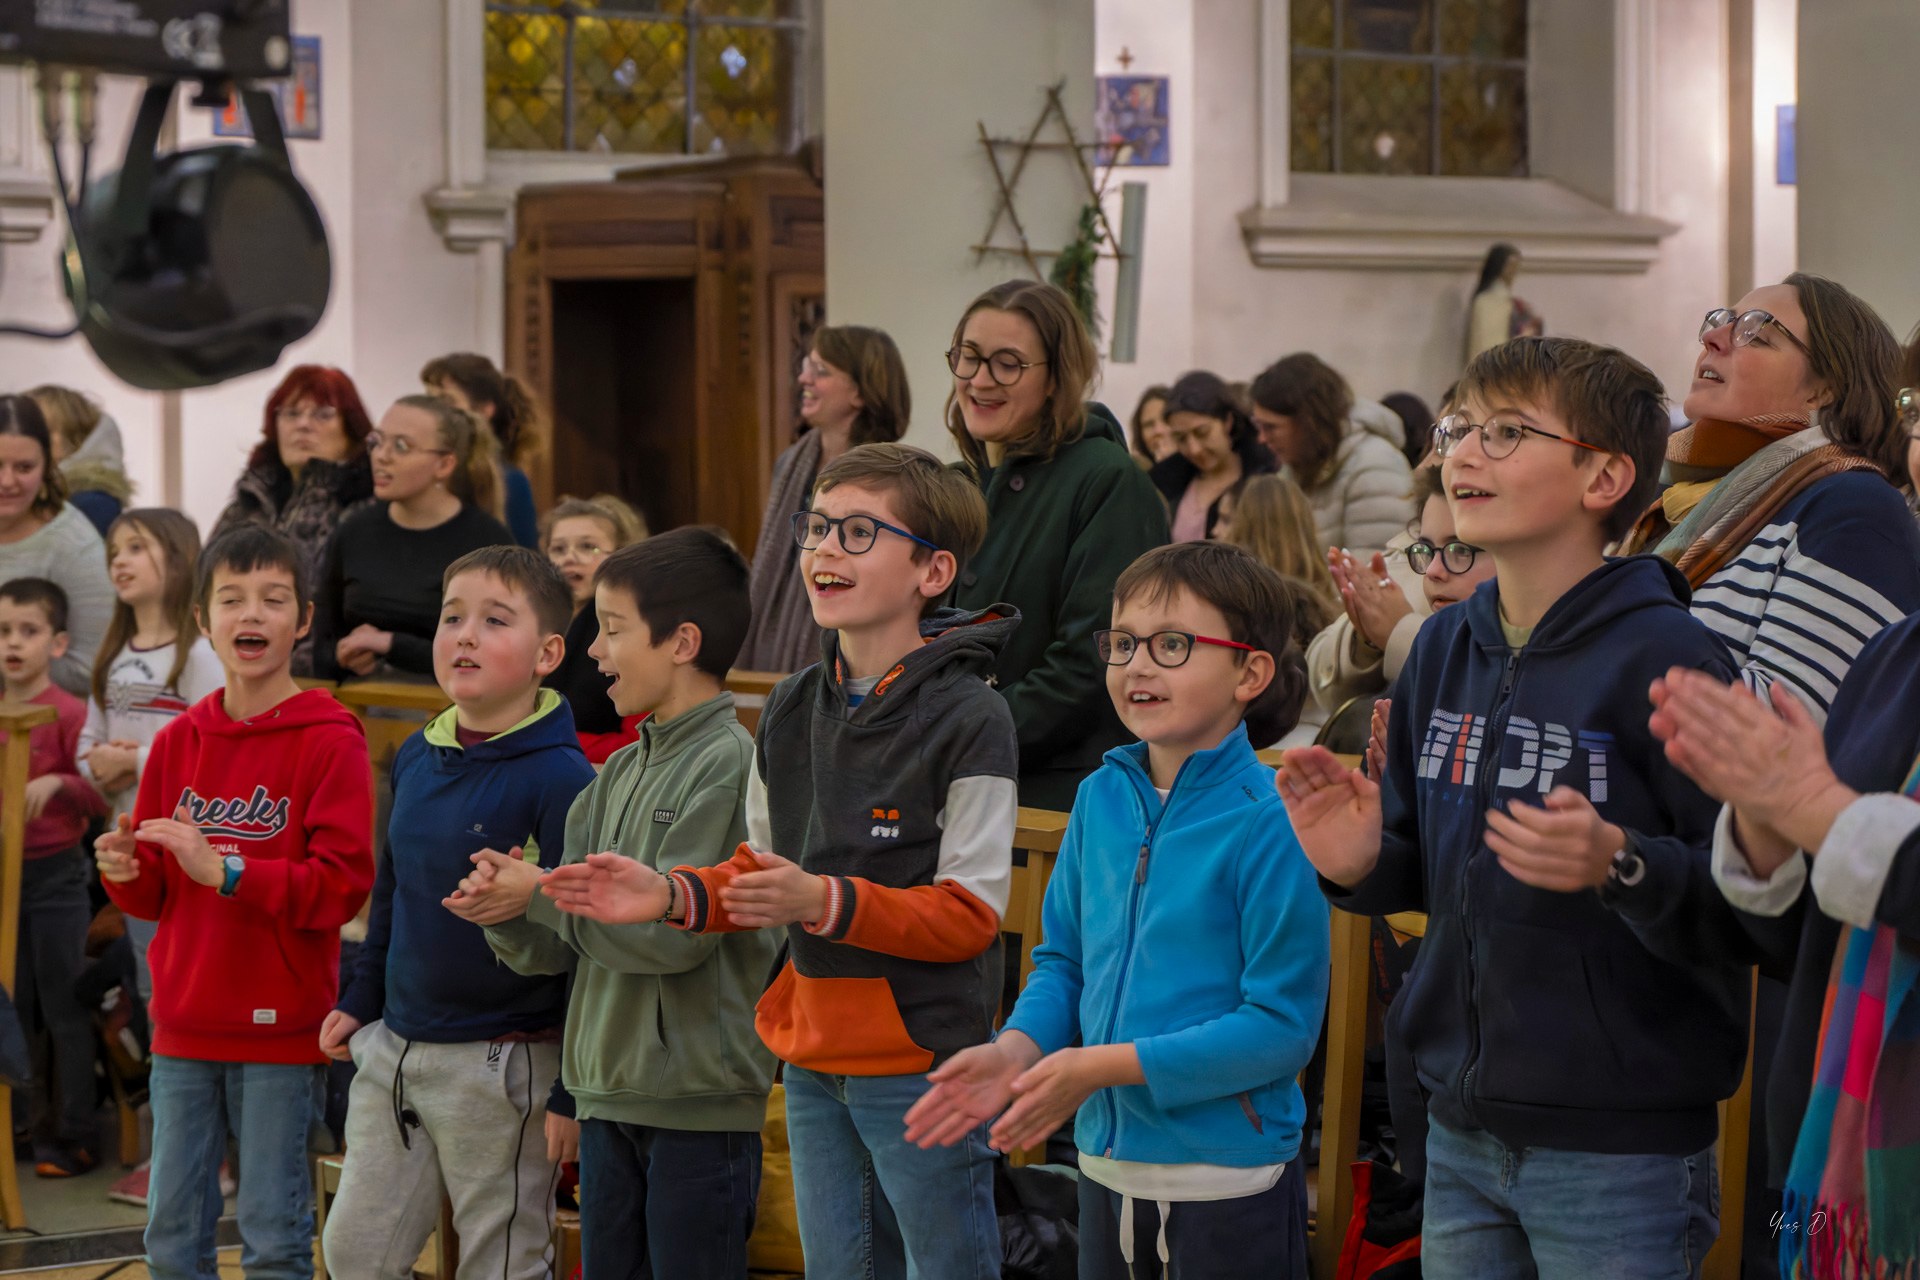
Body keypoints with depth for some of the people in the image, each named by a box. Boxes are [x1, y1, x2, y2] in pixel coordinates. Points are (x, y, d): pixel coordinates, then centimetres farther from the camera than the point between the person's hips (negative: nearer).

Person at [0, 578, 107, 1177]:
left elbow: (101, 795, -13)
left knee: (63, 1009, 0)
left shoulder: (68, 713, -10)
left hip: (55, 878, -6)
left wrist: (59, 783, -28)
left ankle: (74, 1137, 7)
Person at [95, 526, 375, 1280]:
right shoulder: (178, 742, 9)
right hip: (184, 1026, 5)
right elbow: (155, 894, 14)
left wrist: (224, 869, -22)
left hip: (281, 1027, -5)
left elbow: (343, 885, -15)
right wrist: (126, 872, -8)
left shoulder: (330, 742, -8)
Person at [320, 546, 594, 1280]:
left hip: (502, 1063, -7)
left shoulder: (559, 777, -15)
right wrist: (360, 1001, 21)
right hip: (394, 1049, 7)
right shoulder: (414, 758, 6)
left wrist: (574, 1093, -16)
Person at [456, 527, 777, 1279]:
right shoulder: (619, 774, 12)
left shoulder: (730, 764, -11)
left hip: (701, 1103, -8)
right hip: (609, 1096, 8)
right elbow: (562, 950, 12)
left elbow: (678, 930, -20)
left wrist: (540, 892, -12)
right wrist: (507, 915, -9)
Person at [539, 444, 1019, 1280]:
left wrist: (823, 901, -27)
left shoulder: (969, 719, -13)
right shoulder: (790, 710, 9)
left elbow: (972, 913, -16)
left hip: (922, 1062, -7)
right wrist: (670, 897, -2)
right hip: (813, 1060, 7)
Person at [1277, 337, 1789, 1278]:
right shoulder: (1446, 649, 8)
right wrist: (1362, 866, -2)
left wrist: (1619, 866, -34)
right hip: (1463, 1132, 7)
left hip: (1624, 1154, -6)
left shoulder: (1662, 655, -14)